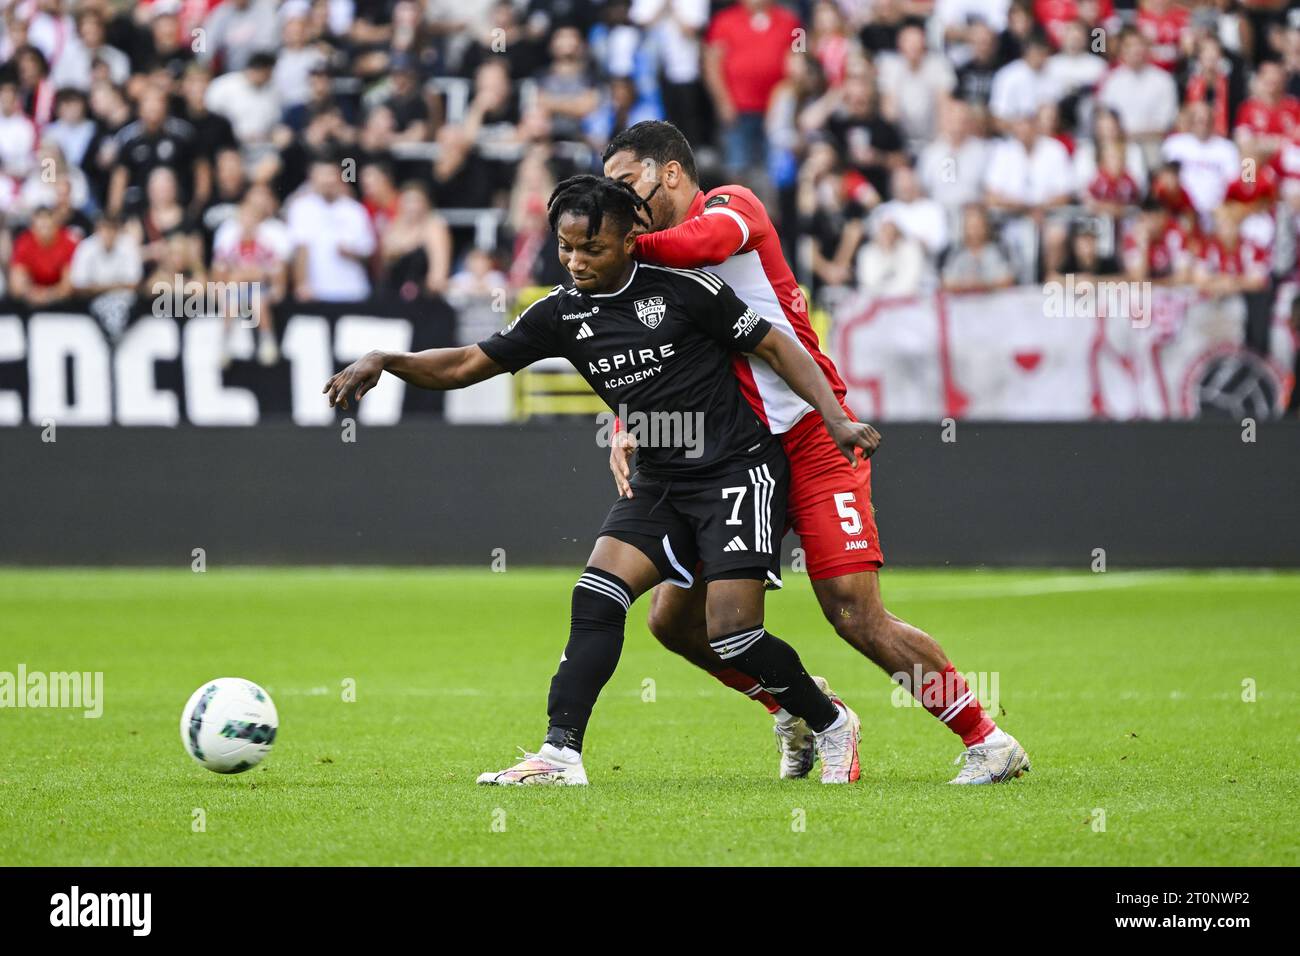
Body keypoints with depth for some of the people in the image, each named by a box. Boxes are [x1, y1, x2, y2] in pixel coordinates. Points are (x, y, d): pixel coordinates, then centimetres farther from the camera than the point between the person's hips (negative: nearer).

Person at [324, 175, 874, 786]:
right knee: (597, 594, -15)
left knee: (730, 633, -14)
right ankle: (560, 755, -17)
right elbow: (467, 365, 2)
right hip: (660, 483, 5)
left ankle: (831, 725, 11)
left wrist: (835, 419, -12)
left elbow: (775, 347, -4)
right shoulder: (562, 314, 2)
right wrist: (385, 361, -13)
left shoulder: (685, 290, -11)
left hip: (739, 470, -5)